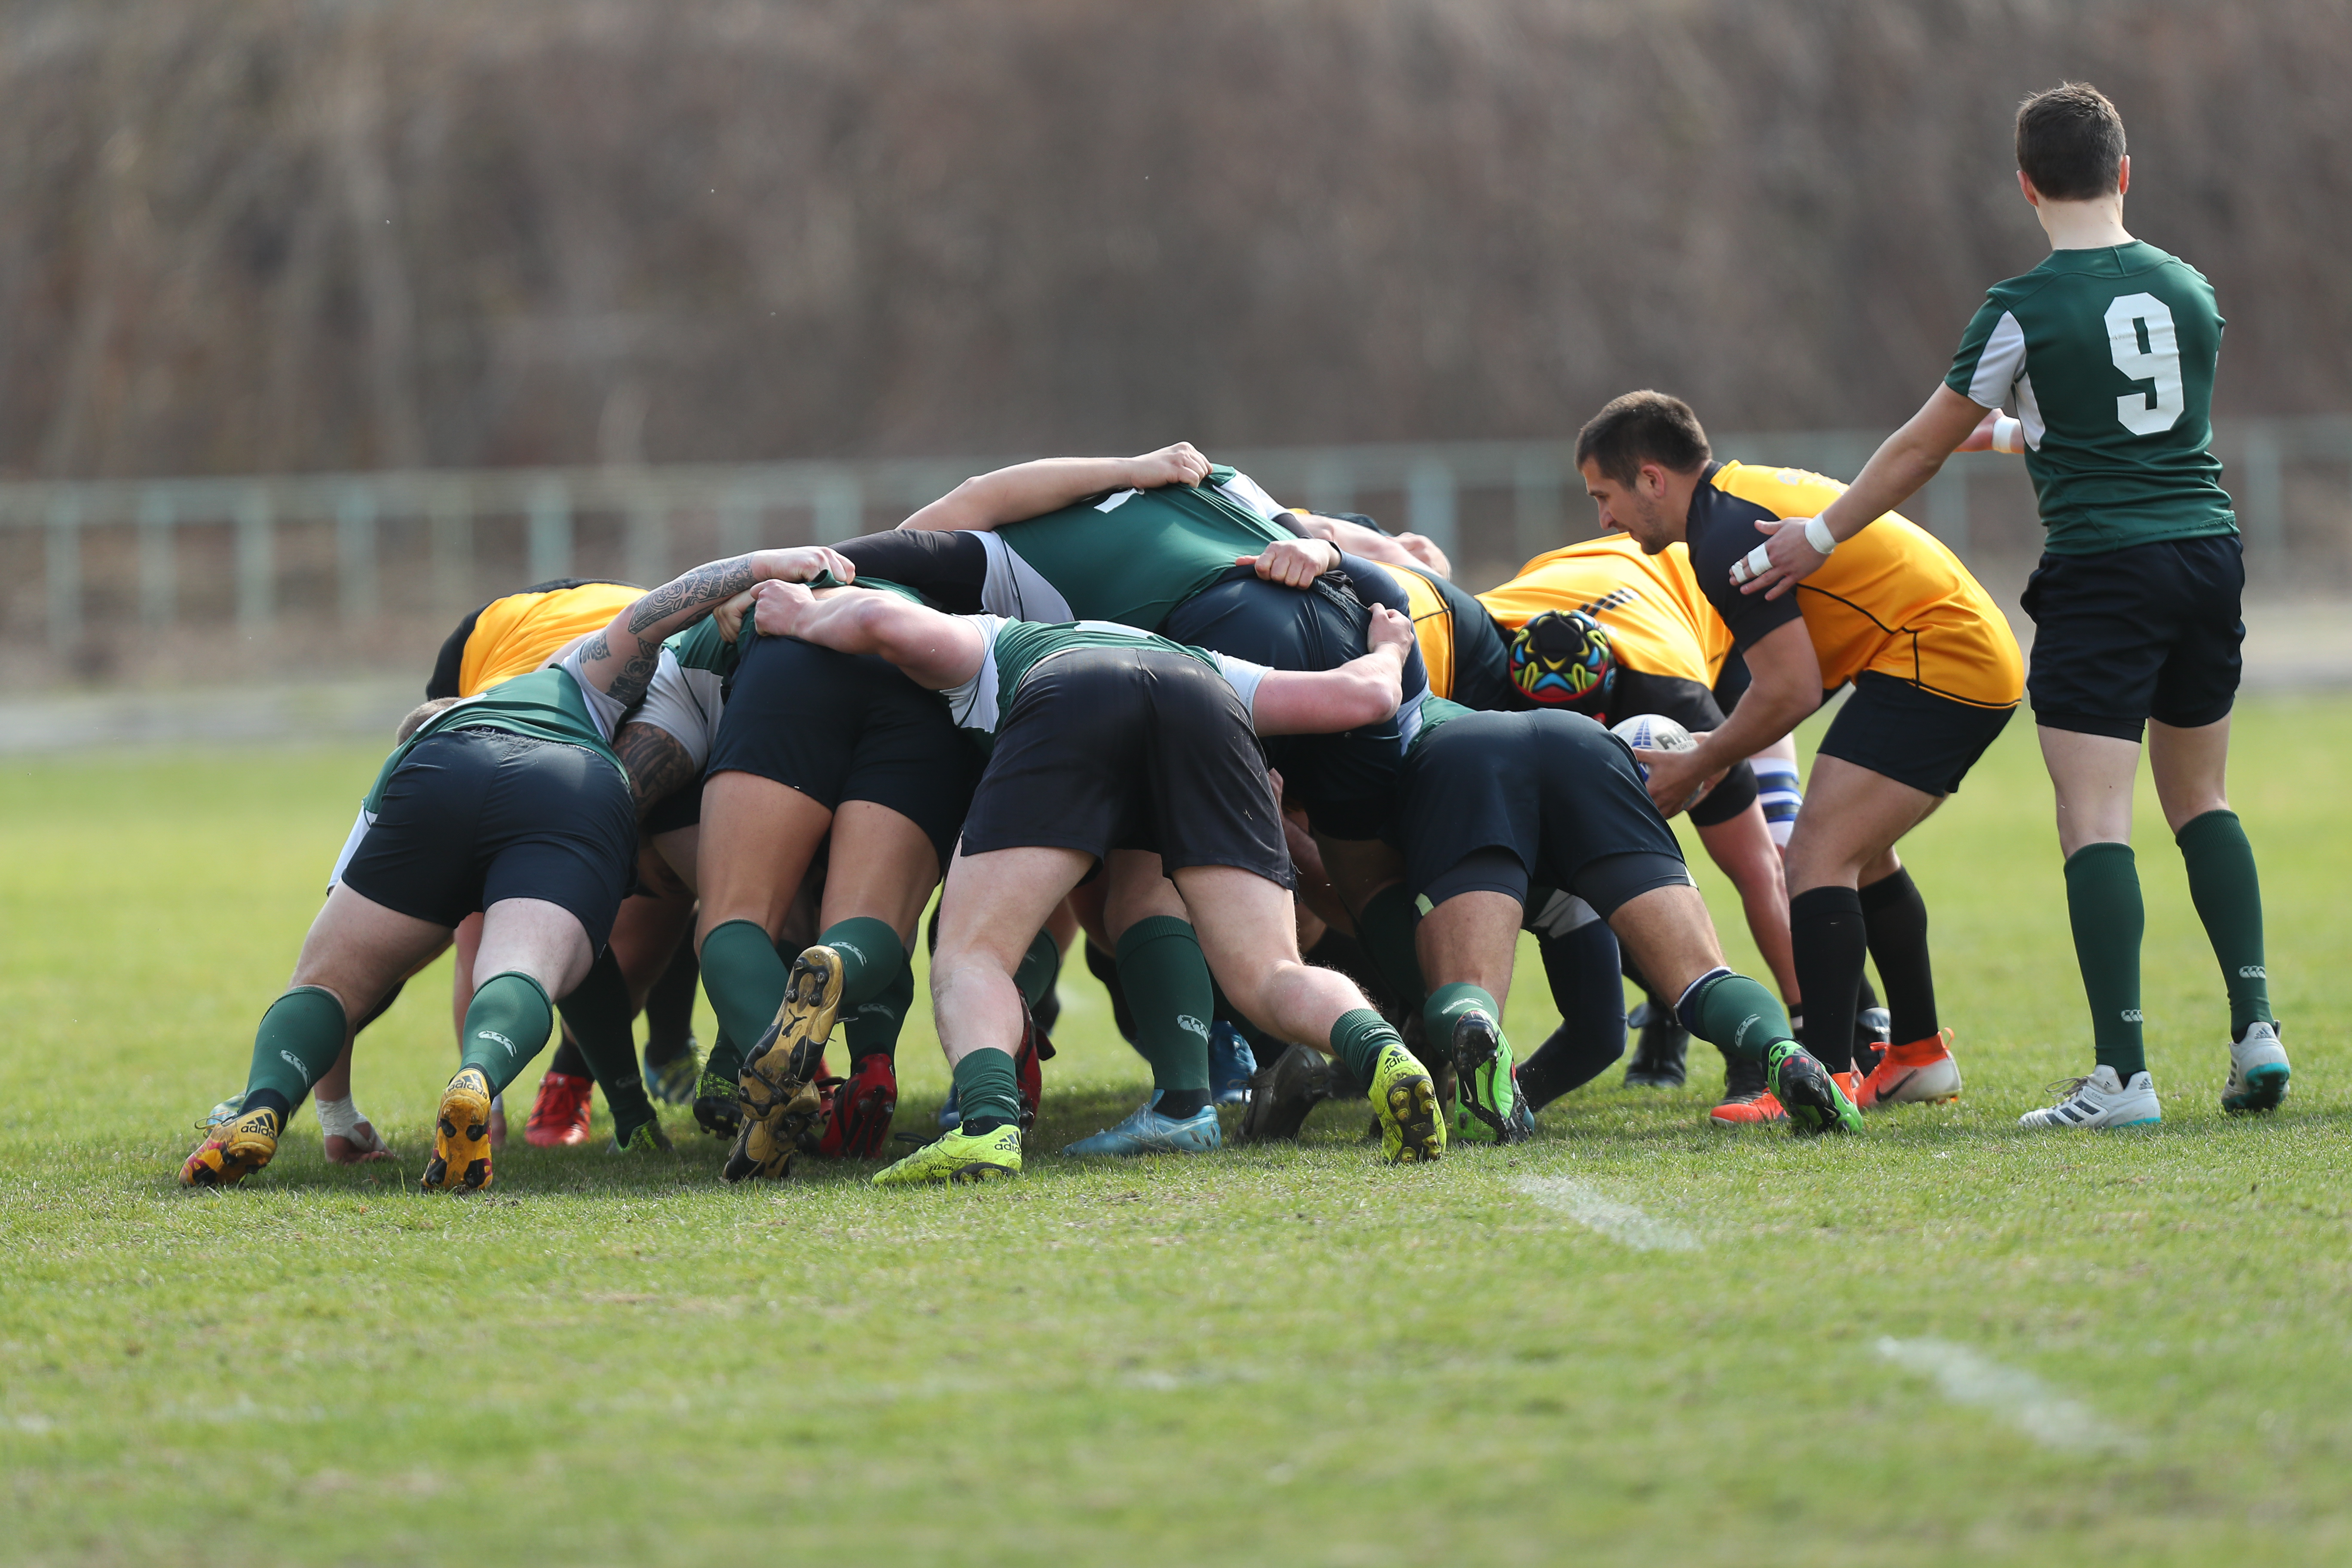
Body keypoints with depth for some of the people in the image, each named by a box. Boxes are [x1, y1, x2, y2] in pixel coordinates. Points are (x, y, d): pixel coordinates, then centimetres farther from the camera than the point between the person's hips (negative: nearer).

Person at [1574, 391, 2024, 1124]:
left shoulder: (1726, 534, -17)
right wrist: (1713, 751, 14)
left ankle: (1829, 1078, -23)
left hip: (1936, 667, -11)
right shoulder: (1747, 491, 15)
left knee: (1821, 857, -16)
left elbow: (1793, 691, -21)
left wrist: (1694, 768, -8)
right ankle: (1920, 1056, 32)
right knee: (1862, 856, 24)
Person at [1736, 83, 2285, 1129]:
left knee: (2095, 819, -8)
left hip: (2102, 571, -6)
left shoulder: (2024, 311, -6)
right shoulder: (2189, 292, 10)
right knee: (2199, 800, 19)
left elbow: (1922, 450, 3)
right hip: (2208, 552, 6)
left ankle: (2122, 1075, -15)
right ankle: (2255, 1028, 10)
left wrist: (1821, 535, 16)